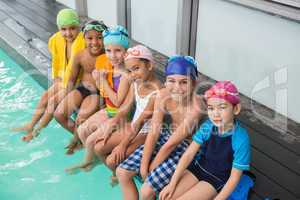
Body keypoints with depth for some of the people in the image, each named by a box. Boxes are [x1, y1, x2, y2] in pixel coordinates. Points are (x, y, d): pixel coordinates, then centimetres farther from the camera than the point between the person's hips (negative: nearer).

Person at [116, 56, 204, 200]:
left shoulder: (195, 108, -33)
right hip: (166, 135, 6)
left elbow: (171, 144, -25)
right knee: (122, 172, 3)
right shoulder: (162, 96, -17)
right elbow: (154, 132, -12)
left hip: (185, 147, -6)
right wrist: (143, 165, -13)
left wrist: (150, 169, -15)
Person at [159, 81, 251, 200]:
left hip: (217, 179, -4)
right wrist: (172, 183, -11)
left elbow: (234, 178, -18)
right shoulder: (207, 127, -13)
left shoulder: (240, 139, -26)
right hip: (198, 167, 4)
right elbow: (189, 154, -9)